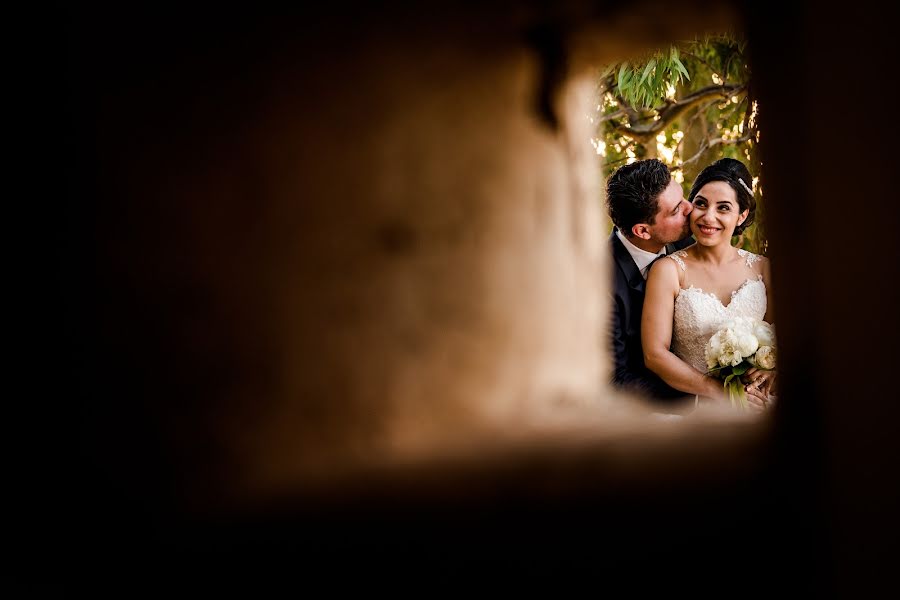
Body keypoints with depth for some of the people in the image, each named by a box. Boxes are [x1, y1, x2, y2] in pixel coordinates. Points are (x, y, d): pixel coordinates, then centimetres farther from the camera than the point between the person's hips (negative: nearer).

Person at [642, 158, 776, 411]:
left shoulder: (761, 267, 9)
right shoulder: (669, 270, -2)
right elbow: (655, 354, -6)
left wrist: (771, 371, -9)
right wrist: (720, 392, -13)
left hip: (756, 406, 3)